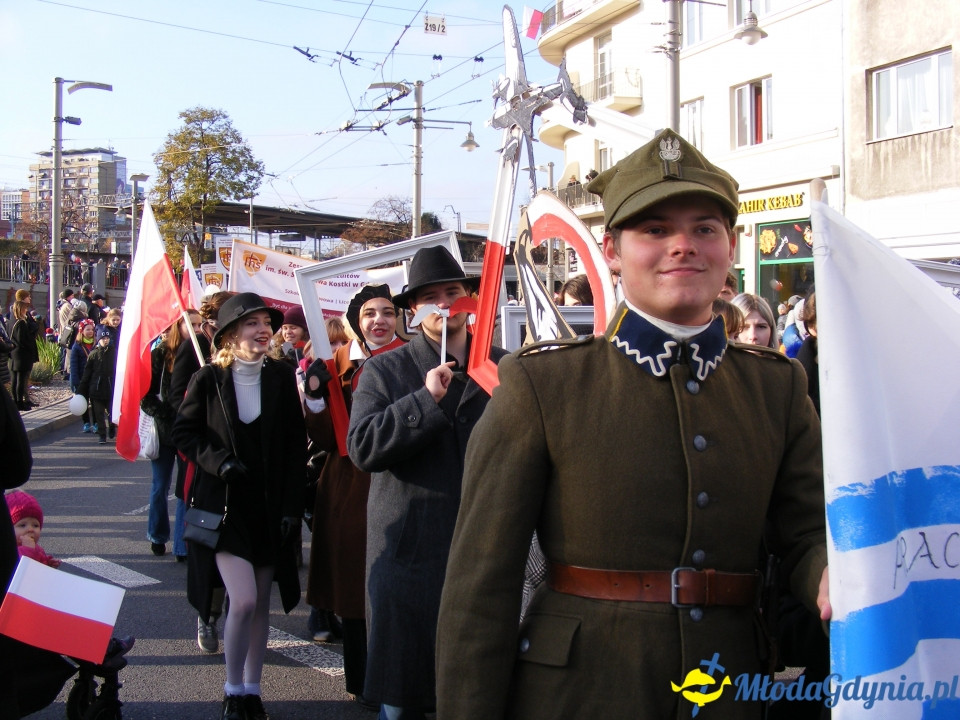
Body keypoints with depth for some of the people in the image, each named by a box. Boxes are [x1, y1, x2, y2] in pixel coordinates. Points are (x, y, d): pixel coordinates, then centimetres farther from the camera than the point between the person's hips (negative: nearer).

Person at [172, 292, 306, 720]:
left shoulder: (281, 377, 0)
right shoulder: (209, 379, -4)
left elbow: (296, 446, 1)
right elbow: (183, 432, 4)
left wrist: (292, 506, -4)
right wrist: (216, 460, -13)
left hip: (270, 507, 2)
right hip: (224, 504, -2)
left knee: (261, 604, 7)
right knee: (243, 600, -13)